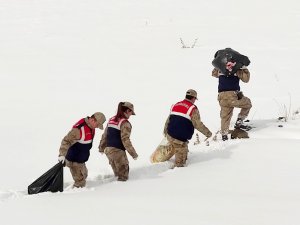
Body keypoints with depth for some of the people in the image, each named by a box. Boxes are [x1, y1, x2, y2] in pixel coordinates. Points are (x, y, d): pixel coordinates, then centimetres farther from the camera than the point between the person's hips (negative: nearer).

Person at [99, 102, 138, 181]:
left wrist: (101, 148, 28)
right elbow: (125, 140, -18)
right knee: (123, 176, 0)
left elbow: (105, 135, 16)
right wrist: (133, 154, -14)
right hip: (118, 151, -8)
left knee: (117, 173, 21)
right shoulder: (125, 123, -13)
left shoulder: (111, 120, 11)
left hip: (108, 150, 8)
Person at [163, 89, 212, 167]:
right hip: (180, 139, -7)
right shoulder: (193, 109, -8)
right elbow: (198, 124, -10)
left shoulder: (175, 105, 13)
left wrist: (165, 131, 33)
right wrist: (207, 133, 3)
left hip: (170, 135, 7)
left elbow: (168, 120, 19)